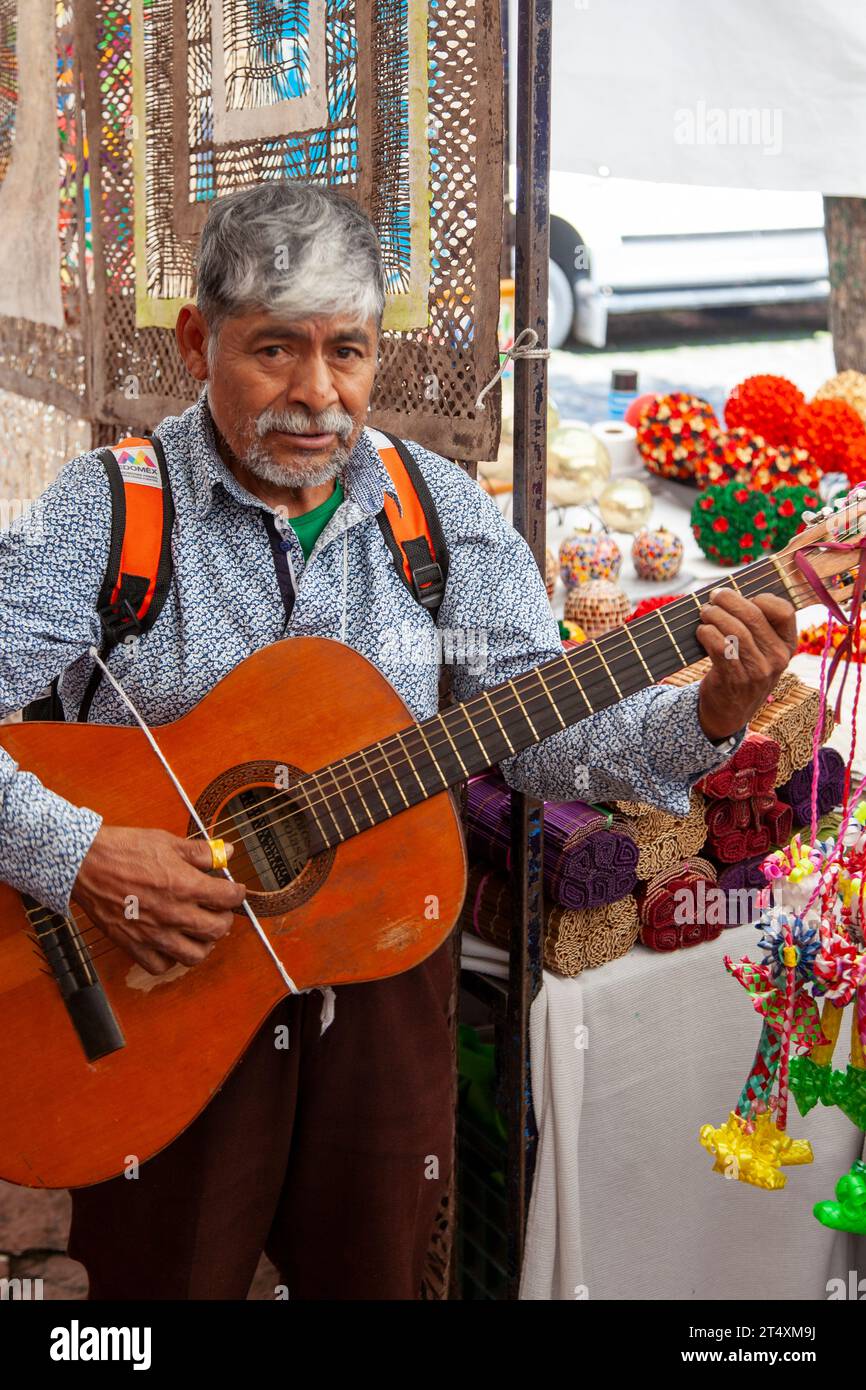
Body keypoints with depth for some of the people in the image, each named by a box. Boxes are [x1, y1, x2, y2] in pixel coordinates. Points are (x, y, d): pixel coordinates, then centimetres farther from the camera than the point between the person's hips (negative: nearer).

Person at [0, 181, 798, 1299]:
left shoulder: (447, 515, 1)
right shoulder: (103, 512, -10)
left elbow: (542, 731, -1)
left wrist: (707, 719, -16)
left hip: (382, 975, 3)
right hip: (155, 992, -2)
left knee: (373, 1271, 17)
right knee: (165, 1272, 13)